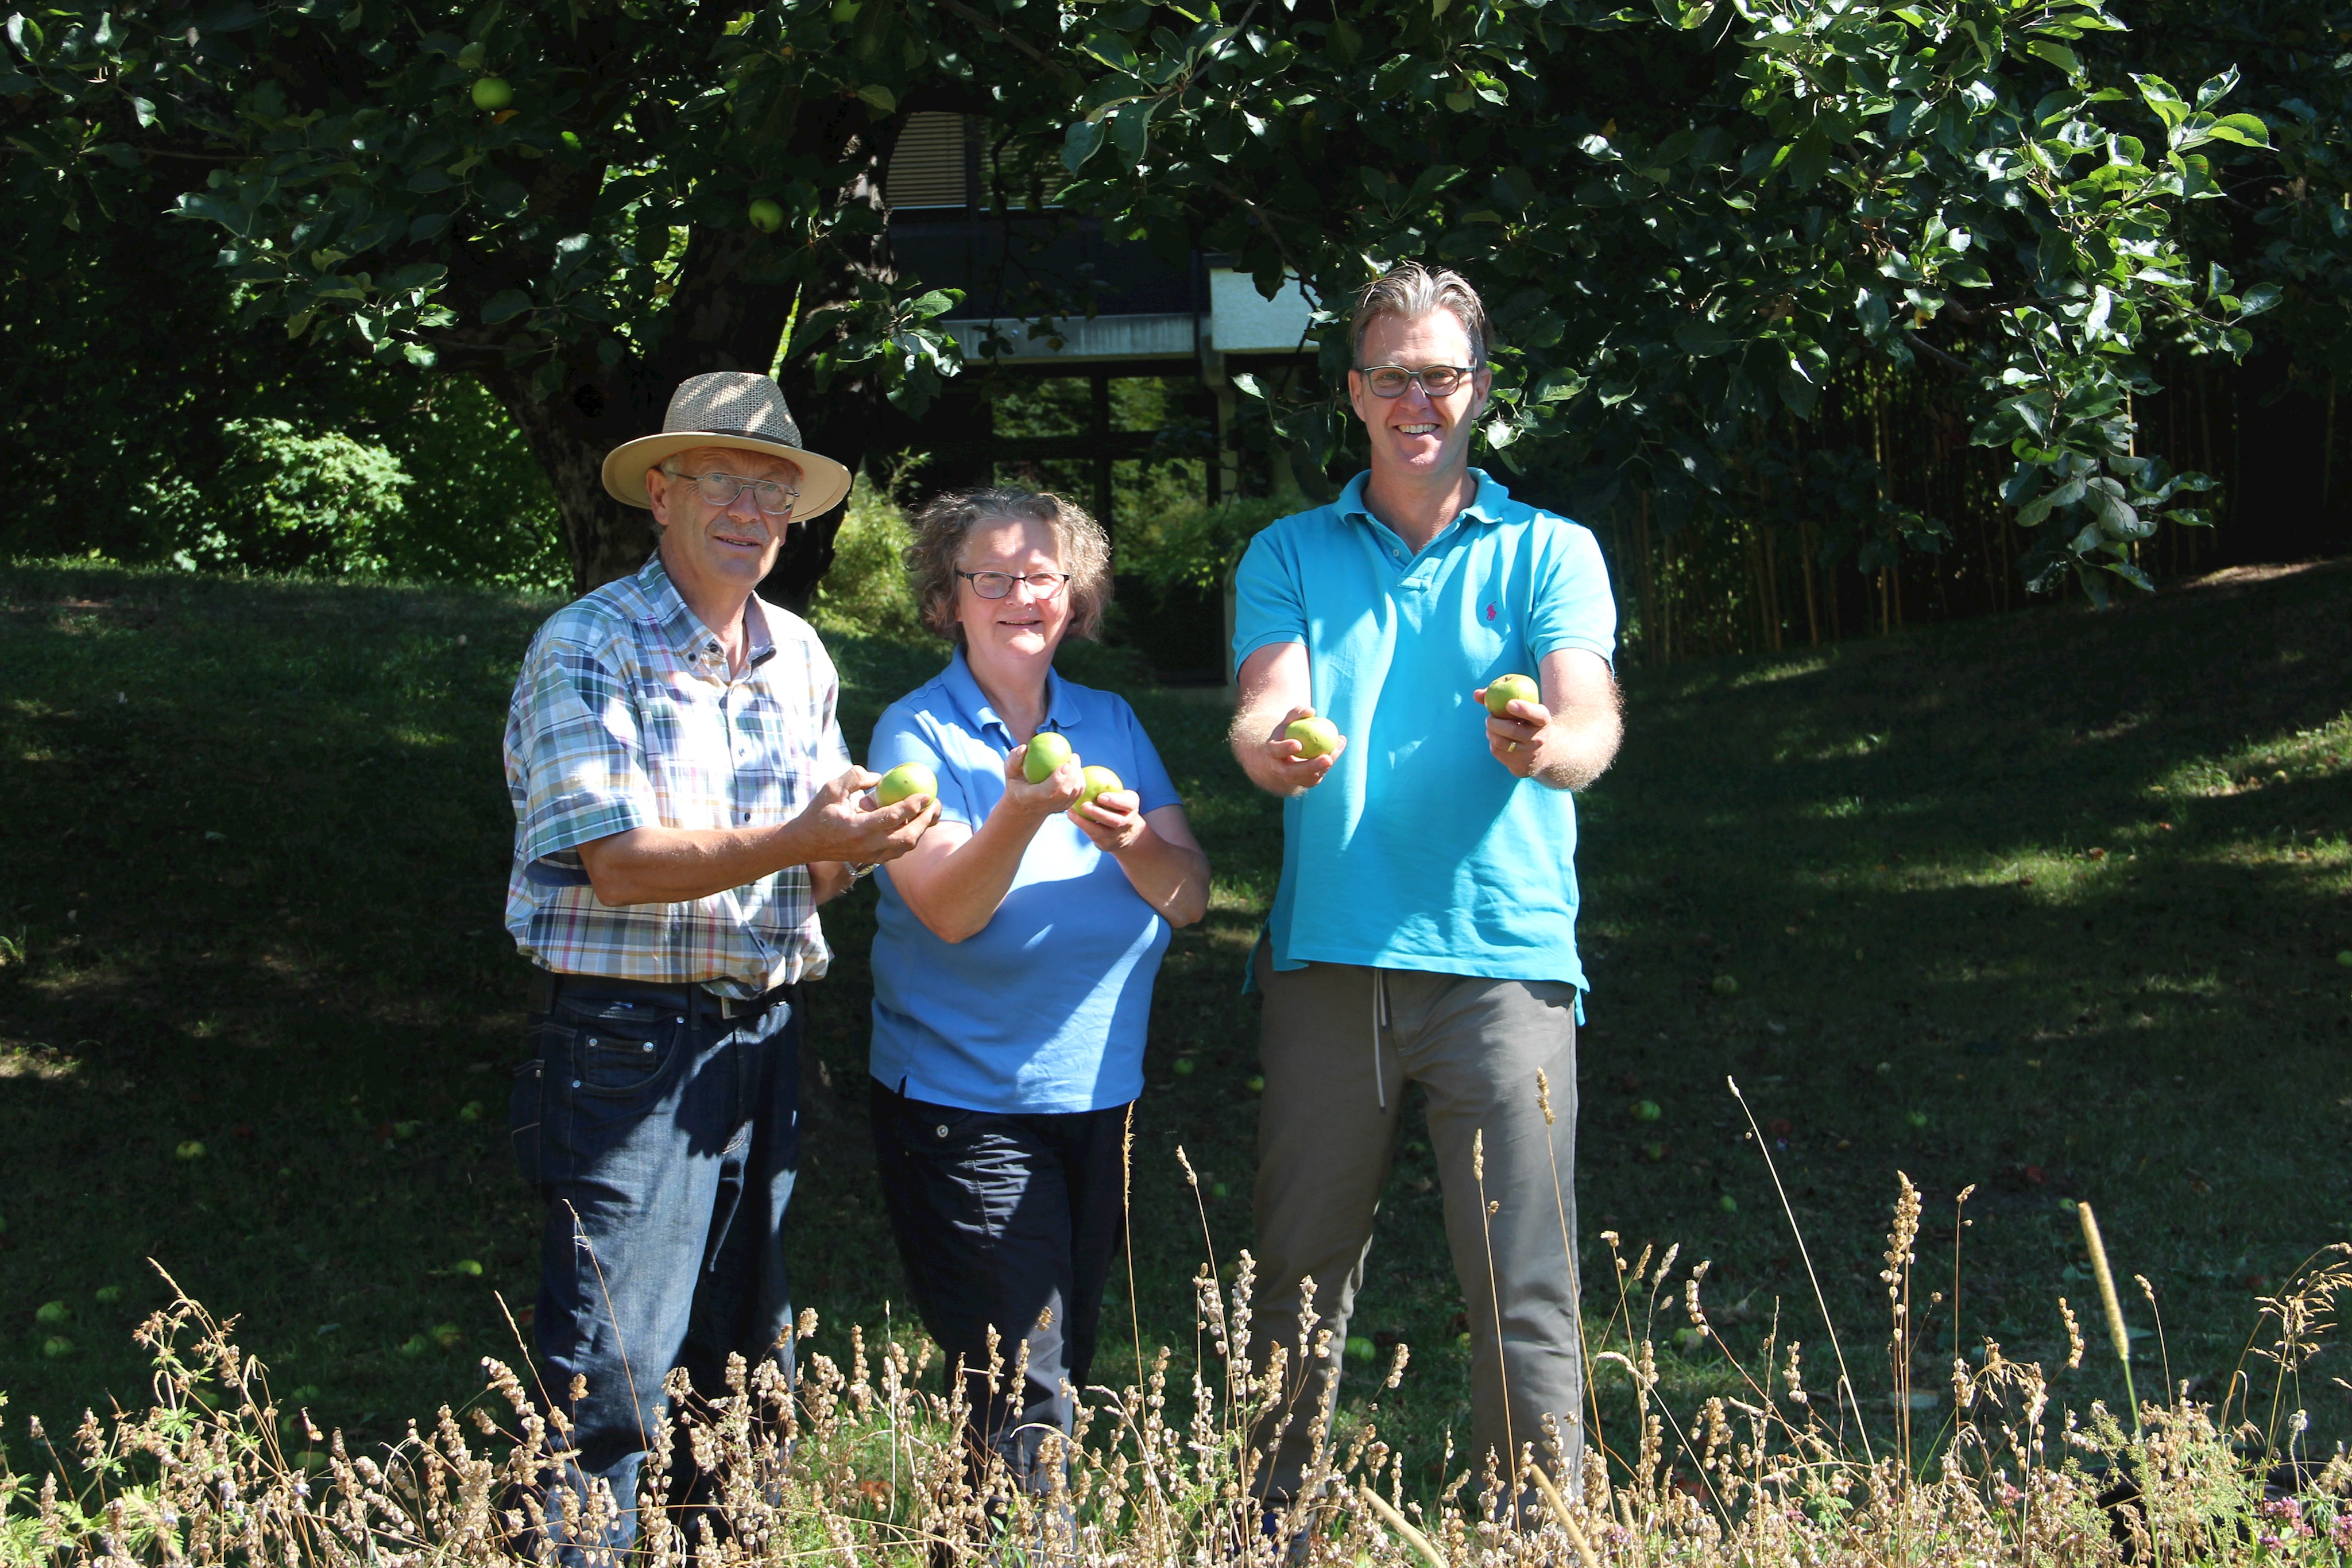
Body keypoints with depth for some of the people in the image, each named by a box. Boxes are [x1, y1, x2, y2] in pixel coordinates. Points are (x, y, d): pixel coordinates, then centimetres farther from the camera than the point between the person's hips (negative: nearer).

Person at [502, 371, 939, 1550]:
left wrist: (863, 841, -9)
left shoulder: (799, 657, 14)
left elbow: (814, 874, 14)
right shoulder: (588, 648, -8)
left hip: (763, 1035, 7)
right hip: (627, 1035, -7)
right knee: (613, 1377, -8)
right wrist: (796, 841, -25)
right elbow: (618, 865, -17)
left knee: (749, 1367, 13)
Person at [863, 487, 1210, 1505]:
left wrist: (1130, 839, -22)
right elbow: (949, 910, -19)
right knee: (1020, 1395, -9)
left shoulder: (1111, 725, 7)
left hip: (1101, 1093, 5)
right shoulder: (918, 732, -6)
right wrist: (1022, 812, -35)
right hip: (965, 1103, -5)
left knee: (1069, 1367, 14)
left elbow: (1190, 896, -1)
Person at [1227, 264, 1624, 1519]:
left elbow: (1591, 720, -6)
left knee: (1524, 1297, -4)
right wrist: (1274, 746, -28)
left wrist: (1548, 747, -31)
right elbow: (1266, 710, -2)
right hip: (1328, 956, 2)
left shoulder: (1549, 553, 10)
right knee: (1299, 1282, 6)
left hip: (1504, 957, -1)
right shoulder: (1290, 556, 14)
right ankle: (1273, 1531, 17)